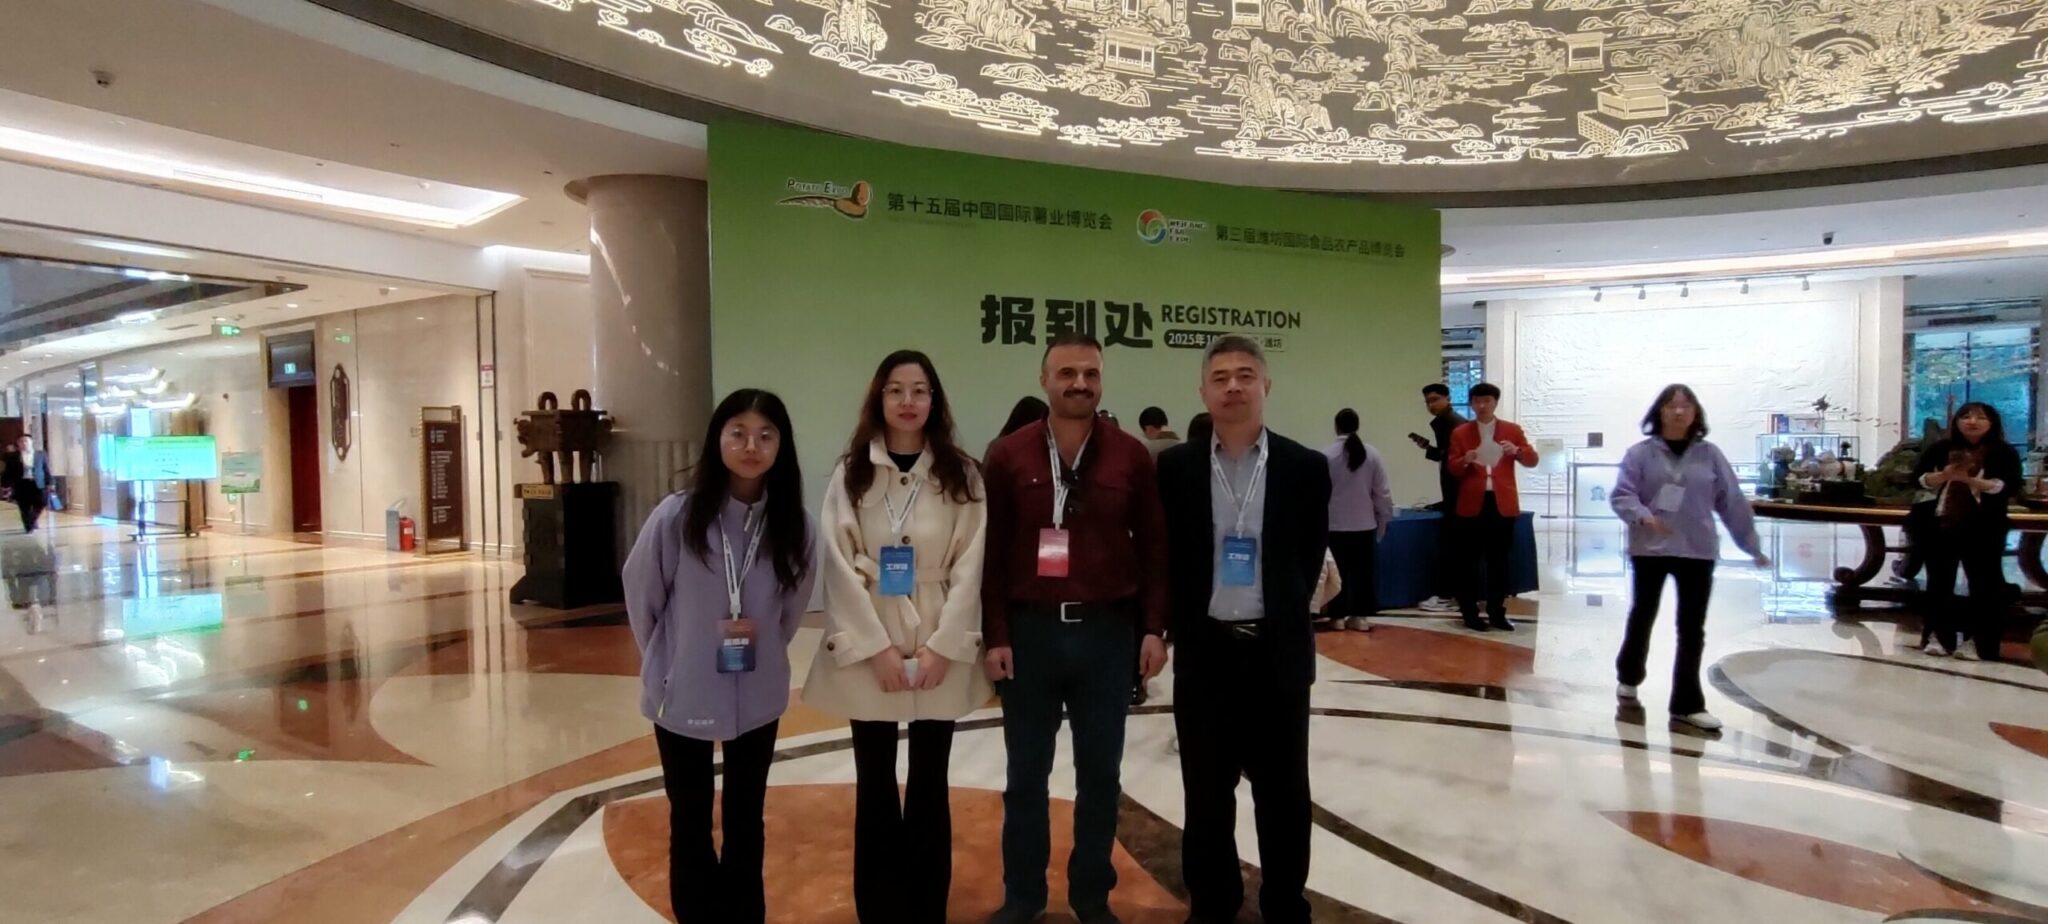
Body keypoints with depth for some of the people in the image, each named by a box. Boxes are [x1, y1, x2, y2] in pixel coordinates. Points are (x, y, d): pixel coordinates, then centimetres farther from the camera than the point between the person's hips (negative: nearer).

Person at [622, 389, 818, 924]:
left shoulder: (796, 528, -11)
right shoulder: (677, 516, -17)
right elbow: (640, 595, -3)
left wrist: (762, 645, 0)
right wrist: (669, 660, 6)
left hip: (758, 698, 2)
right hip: (682, 696, -2)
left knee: (745, 821, 19)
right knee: (691, 825, 15)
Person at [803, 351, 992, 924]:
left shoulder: (961, 475, 1)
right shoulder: (851, 473, 0)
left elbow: (970, 566, -3)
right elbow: (841, 565, -5)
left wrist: (943, 646, -11)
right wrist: (877, 647, -12)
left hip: (939, 648, 1)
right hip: (869, 647, 0)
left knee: (930, 782, 11)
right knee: (875, 785, 7)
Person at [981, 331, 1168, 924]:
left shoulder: (1130, 456, 0)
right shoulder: (1009, 456, -2)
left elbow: (1154, 547, 3)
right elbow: (990, 553, -1)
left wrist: (1154, 627, -1)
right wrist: (995, 635, -5)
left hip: (1106, 633, 1)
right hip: (1030, 632, 0)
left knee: (1100, 774, 12)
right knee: (1026, 775, 11)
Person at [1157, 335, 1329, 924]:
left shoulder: (1305, 467, -2)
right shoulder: (1174, 468, 0)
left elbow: (1310, 559, 5)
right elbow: (1165, 557, 6)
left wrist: (1282, 617, 5)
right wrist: (1182, 624, 4)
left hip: (1278, 650, 0)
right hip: (1205, 649, 1)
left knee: (1283, 789, 11)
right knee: (1206, 790, 11)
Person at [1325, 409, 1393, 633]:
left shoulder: (1326, 455, -9)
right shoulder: (1373, 455, -2)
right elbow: (1383, 495, 2)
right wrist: (1382, 523, 13)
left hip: (1334, 525, -2)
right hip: (1365, 525, 2)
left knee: (1337, 572, 7)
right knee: (1362, 571, 10)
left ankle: (1338, 616, 11)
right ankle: (1358, 616, 12)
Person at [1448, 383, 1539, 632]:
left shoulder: (1512, 430, 9)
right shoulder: (1460, 433, 5)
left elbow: (1532, 460, 5)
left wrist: (1517, 451, -15)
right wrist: (1464, 461, -19)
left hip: (1502, 503, 1)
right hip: (1471, 504, -1)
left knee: (1499, 561, 7)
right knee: (1471, 560, 2)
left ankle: (1497, 613, 15)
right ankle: (1470, 613, 9)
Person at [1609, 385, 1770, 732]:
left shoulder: (1710, 455, 2)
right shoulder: (1641, 453, -5)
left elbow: (1732, 502, 5)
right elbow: (1621, 495, -10)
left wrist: (1753, 546, 8)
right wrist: (1643, 516, -30)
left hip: (1698, 551, 2)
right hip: (1650, 549, -1)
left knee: (1692, 628, 4)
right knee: (1643, 615, 15)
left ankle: (1687, 703, 12)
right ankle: (1629, 677, 37)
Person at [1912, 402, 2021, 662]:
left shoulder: (2005, 453, -3)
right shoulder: (1941, 449, 6)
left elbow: (2009, 487, -13)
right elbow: (1919, 478, 4)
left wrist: (1970, 479, -23)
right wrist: (1944, 475, -15)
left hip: (1984, 529, -3)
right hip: (1941, 525, 3)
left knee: (1984, 584, 1)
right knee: (1939, 581, 7)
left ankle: (1980, 642, 6)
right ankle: (1940, 636, 16)